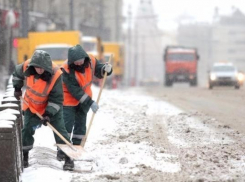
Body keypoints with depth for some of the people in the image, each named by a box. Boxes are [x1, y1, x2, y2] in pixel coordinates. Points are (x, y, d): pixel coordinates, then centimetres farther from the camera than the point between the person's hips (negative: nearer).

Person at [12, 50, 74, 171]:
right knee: (27, 130, 6)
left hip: (52, 106, -3)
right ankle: (24, 156, 23)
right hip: (31, 105, 3)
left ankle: (68, 158, 0)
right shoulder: (26, 66, -24)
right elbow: (17, 73, 3)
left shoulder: (56, 75, -34)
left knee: (60, 130, -6)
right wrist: (17, 88, 5)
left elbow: (57, 98, -25)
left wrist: (49, 113, -29)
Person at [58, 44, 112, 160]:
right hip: (69, 100, -5)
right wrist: (90, 103, -30)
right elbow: (75, 91, -28)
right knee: (67, 125, -10)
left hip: (84, 99, 5)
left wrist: (106, 69, -21)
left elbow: (99, 71, 5)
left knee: (81, 125, 10)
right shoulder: (67, 70, -28)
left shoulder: (91, 61, -14)